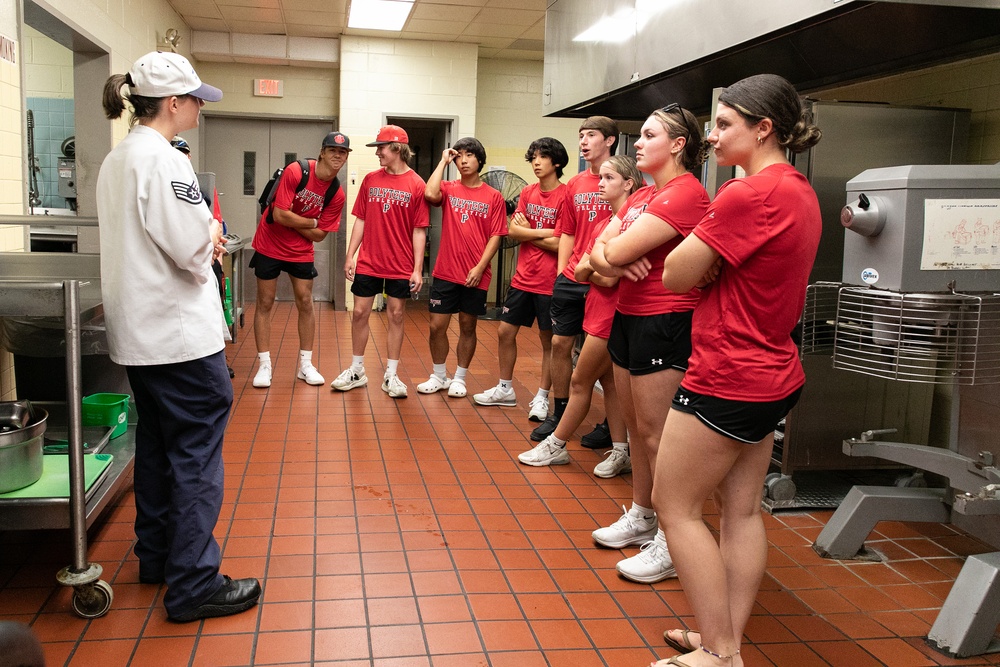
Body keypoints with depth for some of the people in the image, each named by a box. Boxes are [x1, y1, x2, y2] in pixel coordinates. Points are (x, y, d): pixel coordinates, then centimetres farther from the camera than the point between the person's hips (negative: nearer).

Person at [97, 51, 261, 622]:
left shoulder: (118, 159, 13)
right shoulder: (162, 159, -18)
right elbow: (194, 250, -21)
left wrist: (202, 239, 9)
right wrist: (212, 234, -1)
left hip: (139, 333, 10)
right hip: (181, 334, -10)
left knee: (158, 444, 19)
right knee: (198, 453, -3)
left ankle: (156, 555, 32)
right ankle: (195, 585, 3)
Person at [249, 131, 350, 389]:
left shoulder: (337, 195, -7)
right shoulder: (296, 171, -19)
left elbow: (319, 235, -6)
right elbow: (279, 215, -24)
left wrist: (292, 220, -14)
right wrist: (311, 222, -14)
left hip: (301, 252, 4)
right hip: (269, 246, -3)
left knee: (305, 303, 4)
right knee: (265, 303, 1)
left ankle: (305, 364, 16)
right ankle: (264, 365, 9)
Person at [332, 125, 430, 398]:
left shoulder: (417, 185, -6)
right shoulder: (370, 179, 4)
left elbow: (419, 230, -6)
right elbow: (361, 220, 8)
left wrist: (417, 269, -9)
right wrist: (350, 256, 4)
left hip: (400, 267, -3)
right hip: (368, 263, 3)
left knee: (396, 316, 6)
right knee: (359, 313, 7)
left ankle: (391, 376, 16)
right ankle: (356, 371, 21)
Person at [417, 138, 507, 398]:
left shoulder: (493, 197, 1)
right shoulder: (448, 189, 4)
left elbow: (496, 236, -3)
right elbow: (430, 194, -19)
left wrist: (480, 267, -13)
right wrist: (443, 161, -8)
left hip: (475, 276, -1)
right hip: (445, 273, 1)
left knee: (468, 327, 9)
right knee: (437, 326, 4)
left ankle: (459, 378, 23)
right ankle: (439, 376, 23)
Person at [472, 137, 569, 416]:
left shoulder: (565, 197, -12)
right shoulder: (527, 193, 8)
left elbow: (557, 244, -17)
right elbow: (512, 231, 0)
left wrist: (526, 231, -6)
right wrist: (542, 232, -13)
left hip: (549, 281, -6)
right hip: (523, 277, 6)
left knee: (548, 340, 6)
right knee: (505, 331, 12)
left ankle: (542, 397, 19)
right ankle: (505, 389, 28)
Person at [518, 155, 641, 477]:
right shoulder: (606, 221, 13)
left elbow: (609, 278, -20)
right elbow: (579, 271, 13)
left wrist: (590, 269, -2)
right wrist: (598, 269, -8)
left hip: (611, 314, -9)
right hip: (598, 309, 9)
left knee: (580, 381, 2)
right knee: (608, 381, 12)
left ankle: (556, 446, 16)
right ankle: (621, 453, 19)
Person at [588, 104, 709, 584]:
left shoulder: (685, 193, -15)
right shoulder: (642, 196, 16)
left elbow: (617, 251, -21)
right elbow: (599, 249, 8)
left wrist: (612, 250, 2)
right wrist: (615, 262, -14)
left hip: (665, 323, -9)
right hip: (628, 316, 9)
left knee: (656, 434, -4)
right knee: (635, 426, 16)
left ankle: (671, 544, 7)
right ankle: (641, 516, 31)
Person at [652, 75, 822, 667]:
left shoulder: (748, 195, -21)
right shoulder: (800, 192, 10)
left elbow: (677, 276, -15)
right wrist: (713, 253, -4)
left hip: (727, 378, -10)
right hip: (773, 373, 10)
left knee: (675, 506, 3)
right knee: (742, 509, 14)